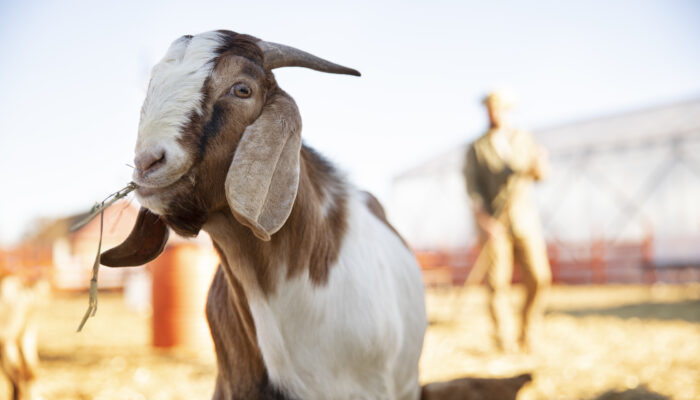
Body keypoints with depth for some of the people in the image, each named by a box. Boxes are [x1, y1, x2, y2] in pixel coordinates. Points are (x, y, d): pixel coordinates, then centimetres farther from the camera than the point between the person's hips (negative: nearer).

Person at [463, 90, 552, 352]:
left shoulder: (524, 140, 13)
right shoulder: (477, 149, 5)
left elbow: (540, 174, 5)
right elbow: (472, 187, -3)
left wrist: (539, 164, -20)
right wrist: (482, 219, -18)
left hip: (525, 220, 2)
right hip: (494, 223, -2)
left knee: (539, 277, -5)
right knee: (498, 281, -6)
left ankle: (527, 334, 11)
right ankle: (503, 339, 4)